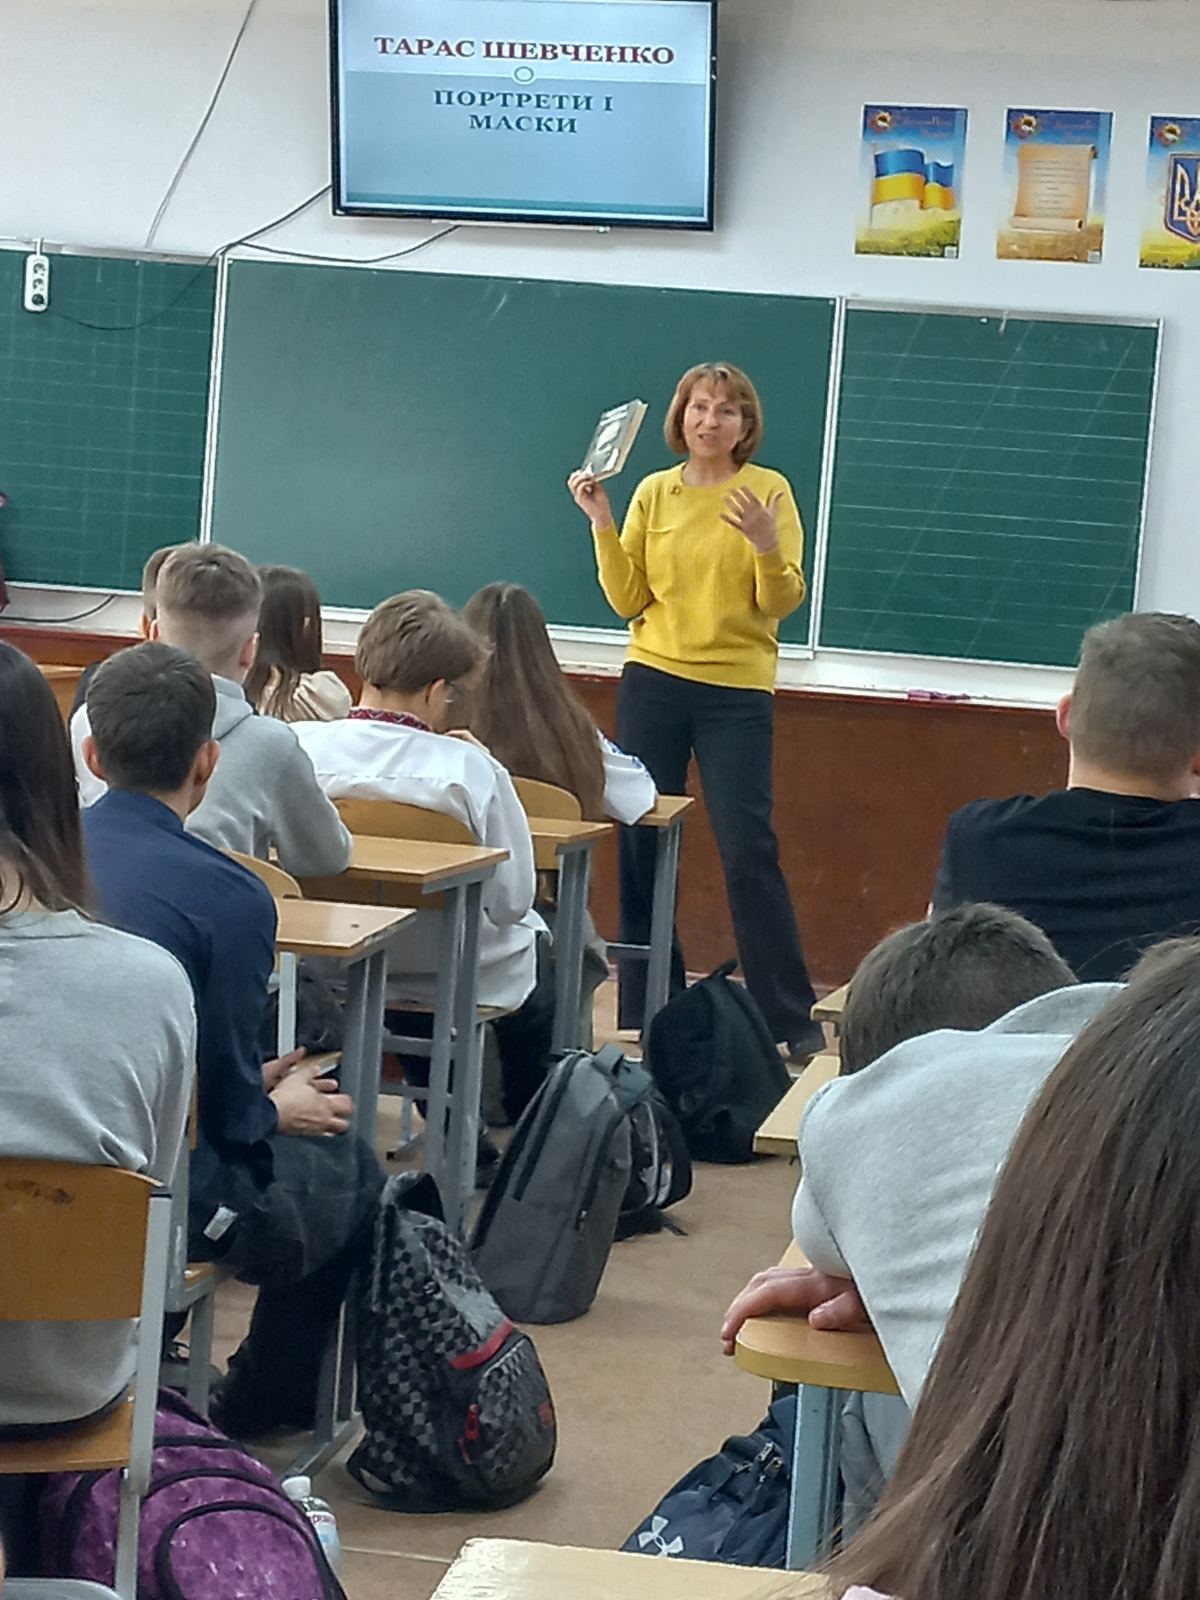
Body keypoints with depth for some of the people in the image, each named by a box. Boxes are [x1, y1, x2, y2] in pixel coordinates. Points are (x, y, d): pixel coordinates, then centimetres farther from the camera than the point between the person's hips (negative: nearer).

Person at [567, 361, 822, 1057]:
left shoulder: (769, 491, 0)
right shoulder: (654, 493, 8)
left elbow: (782, 603, -5)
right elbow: (629, 601, 5)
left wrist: (767, 545, -21)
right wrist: (602, 523, -2)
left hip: (737, 691, -3)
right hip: (653, 684, 3)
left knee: (749, 850, -7)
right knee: (641, 845, 3)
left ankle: (792, 1017, 0)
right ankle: (647, 1012, 12)